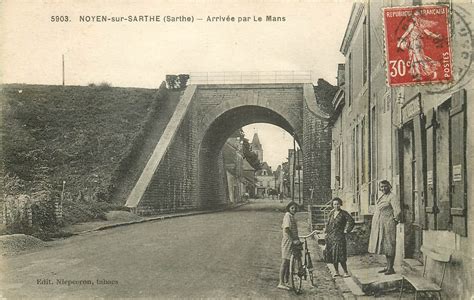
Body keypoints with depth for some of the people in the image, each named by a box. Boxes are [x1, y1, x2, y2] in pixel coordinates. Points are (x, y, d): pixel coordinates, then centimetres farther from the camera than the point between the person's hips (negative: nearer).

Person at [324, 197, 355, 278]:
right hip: (330, 237, 6)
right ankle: (337, 272, 15)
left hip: (339, 236, -6)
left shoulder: (343, 213, -4)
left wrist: (346, 230, -9)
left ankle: (346, 272, -1)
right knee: (332, 255, 5)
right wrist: (326, 232, 13)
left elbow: (351, 221, -9)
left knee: (340, 255, -11)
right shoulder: (331, 213, 12)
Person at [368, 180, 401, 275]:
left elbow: (398, 211, -20)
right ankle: (388, 267, 20)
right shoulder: (382, 197, 16)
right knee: (384, 245, 12)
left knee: (389, 246, -5)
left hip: (388, 225, -9)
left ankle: (391, 268, 0)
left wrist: (395, 220, -10)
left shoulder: (392, 197, -11)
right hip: (380, 226, 9)